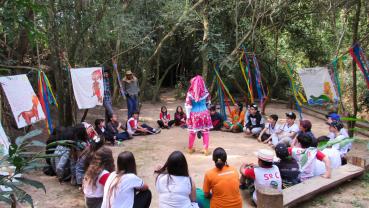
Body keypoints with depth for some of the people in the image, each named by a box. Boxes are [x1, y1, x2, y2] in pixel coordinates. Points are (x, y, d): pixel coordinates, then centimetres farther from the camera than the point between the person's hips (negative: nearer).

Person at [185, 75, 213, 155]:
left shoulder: (190, 93, -11)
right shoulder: (205, 93, -6)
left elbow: (188, 106, -9)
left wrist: (188, 116, -2)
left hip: (194, 114, 0)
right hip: (204, 113, 0)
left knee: (192, 132, 13)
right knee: (205, 132, 8)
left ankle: (190, 148, 27)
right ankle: (206, 149, 10)